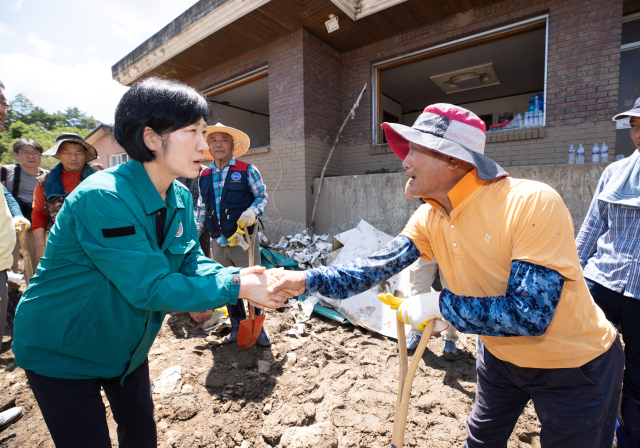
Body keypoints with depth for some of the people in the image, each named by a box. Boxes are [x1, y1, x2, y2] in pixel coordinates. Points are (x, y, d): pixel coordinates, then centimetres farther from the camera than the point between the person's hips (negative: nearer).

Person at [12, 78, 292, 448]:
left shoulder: (180, 198, -9)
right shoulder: (102, 199, -33)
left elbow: (192, 263, -8)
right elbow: (150, 288, -34)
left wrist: (235, 276, -27)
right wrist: (236, 288, -34)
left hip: (126, 346, 7)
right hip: (62, 353, -6)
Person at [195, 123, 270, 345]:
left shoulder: (247, 171, -2)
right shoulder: (204, 176, 10)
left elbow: (262, 195, 3)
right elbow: (202, 209, 19)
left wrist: (252, 211, -16)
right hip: (218, 243, 5)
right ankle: (237, 327, 33)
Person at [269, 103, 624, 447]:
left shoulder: (533, 204, -31)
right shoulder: (429, 219, -13)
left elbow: (530, 314, -34)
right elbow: (375, 269, -17)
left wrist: (439, 304, -28)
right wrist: (306, 280, -24)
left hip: (575, 365, -4)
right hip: (500, 356, 5)